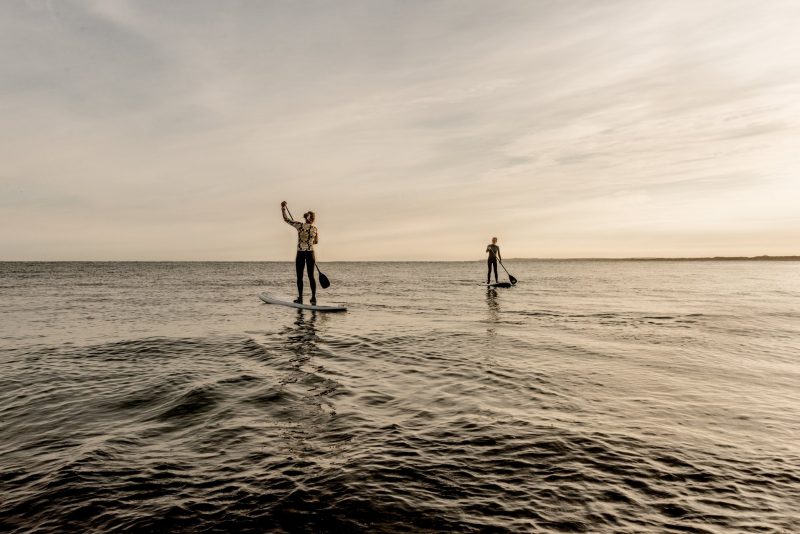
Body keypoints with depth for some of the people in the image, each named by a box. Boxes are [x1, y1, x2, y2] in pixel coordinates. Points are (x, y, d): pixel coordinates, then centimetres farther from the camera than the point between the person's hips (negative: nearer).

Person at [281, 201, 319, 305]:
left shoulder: (299, 225, -6)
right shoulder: (315, 229, 0)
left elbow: (286, 219, 1)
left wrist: (283, 207, 11)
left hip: (300, 254, -2)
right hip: (310, 253, 2)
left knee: (299, 277, 6)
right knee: (311, 276, 8)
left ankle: (300, 298, 6)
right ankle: (313, 298, 8)